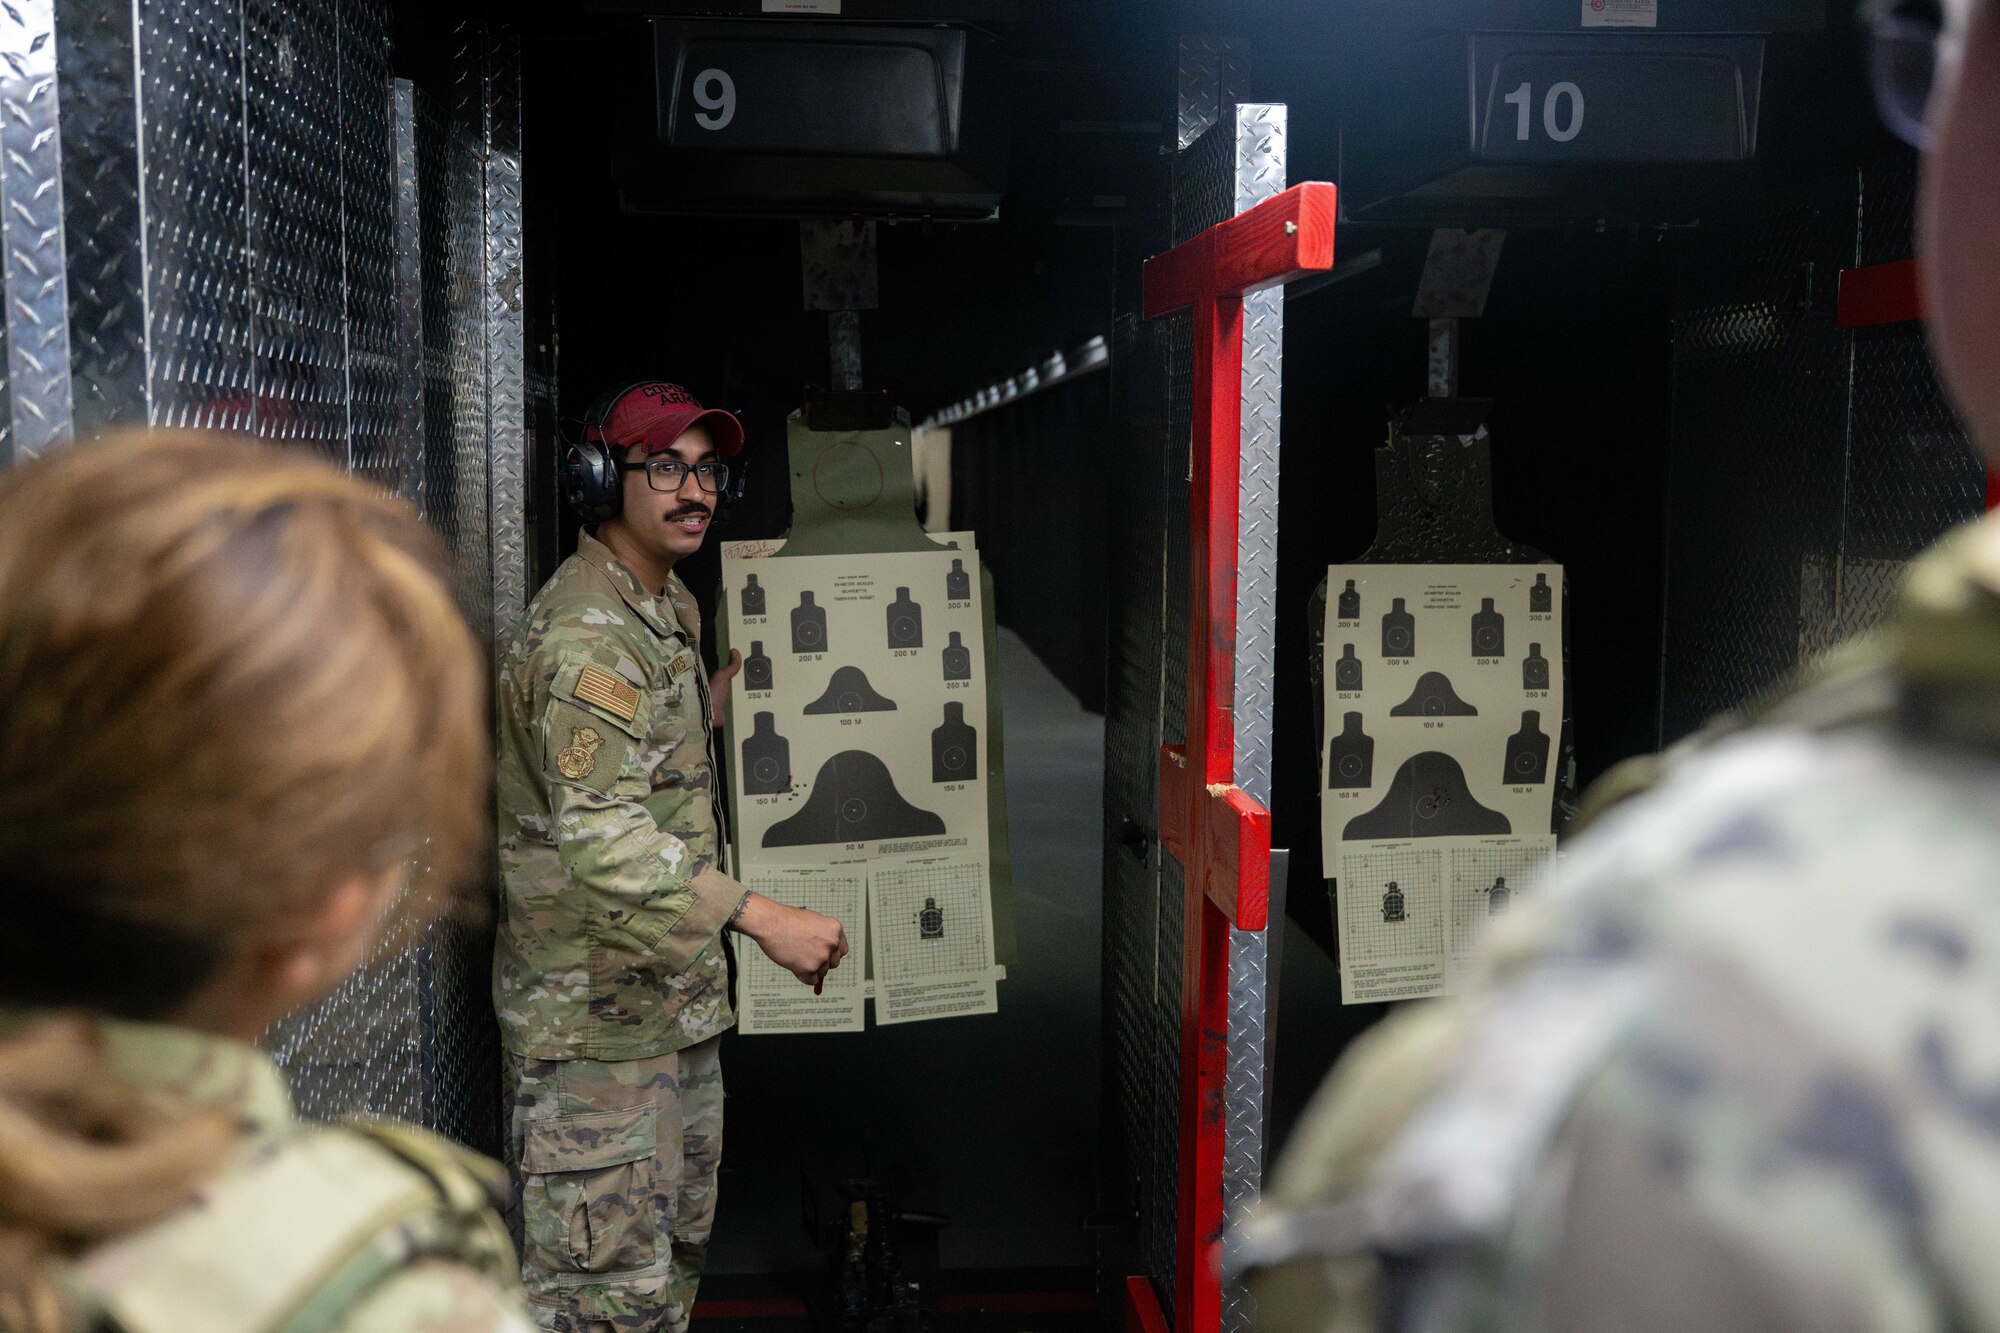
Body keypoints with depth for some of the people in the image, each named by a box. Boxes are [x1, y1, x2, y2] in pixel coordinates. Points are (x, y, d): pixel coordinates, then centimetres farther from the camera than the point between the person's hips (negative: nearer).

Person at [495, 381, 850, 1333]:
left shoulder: (670, 610, 13)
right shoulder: (585, 632, -21)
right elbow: (602, 835, -31)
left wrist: (723, 694, 14)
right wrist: (760, 918, -36)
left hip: (677, 996, 10)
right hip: (594, 1012, -10)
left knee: (677, 1251, 21)